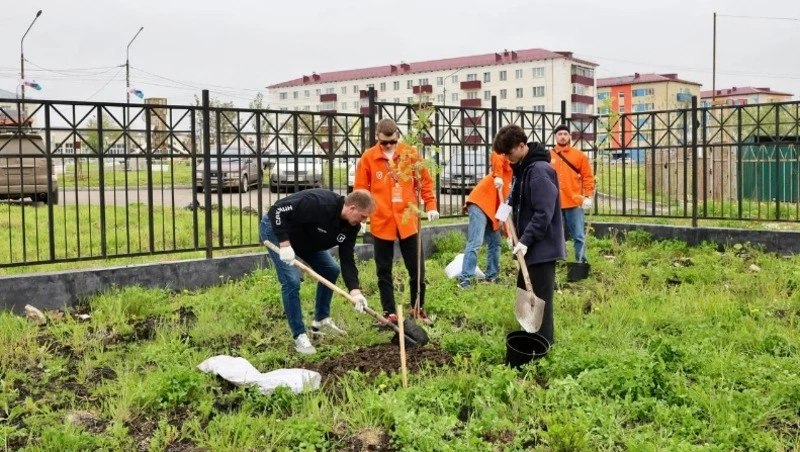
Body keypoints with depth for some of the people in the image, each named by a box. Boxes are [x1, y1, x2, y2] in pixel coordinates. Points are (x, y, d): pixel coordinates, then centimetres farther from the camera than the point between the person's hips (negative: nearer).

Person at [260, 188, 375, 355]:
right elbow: (277, 210, -36)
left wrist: (355, 290, -25)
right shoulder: (319, 203, -38)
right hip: (276, 230, -8)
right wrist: (285, 244, -37)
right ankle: (299, 336, -5)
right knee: (292, 281, -18)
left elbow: (347, 259, -13)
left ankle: (321, 321, 23)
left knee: (331, 270, 9)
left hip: (305, 238, 9)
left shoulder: (351, 226, -13)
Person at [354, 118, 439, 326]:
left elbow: (425, 181, 6)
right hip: (381, 222, 0)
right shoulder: (368, 158, -3)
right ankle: (389, 313, 18)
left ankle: (418, 309, 24)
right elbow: (360, 190, 1)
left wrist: (430, 206, -1)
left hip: (408, 220, 0)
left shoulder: (410, 153, 0)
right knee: (384, 270, 7)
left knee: (417, 268, 7)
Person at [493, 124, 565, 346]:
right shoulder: (523, 169, 11)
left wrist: (526, 240, -24)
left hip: (542, 246, -10)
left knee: (540, 299, -3)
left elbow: (544, 212, -24)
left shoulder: (540, 170, -19)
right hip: (531, 245, 10)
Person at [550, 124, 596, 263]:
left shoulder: (579, 155, 4)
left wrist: (588, 196, -4)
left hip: (574, 203, -1)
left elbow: (588, 177, 3)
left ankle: (581, 262, 8)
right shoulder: (548, 156, 5)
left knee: (579, 236, 1)